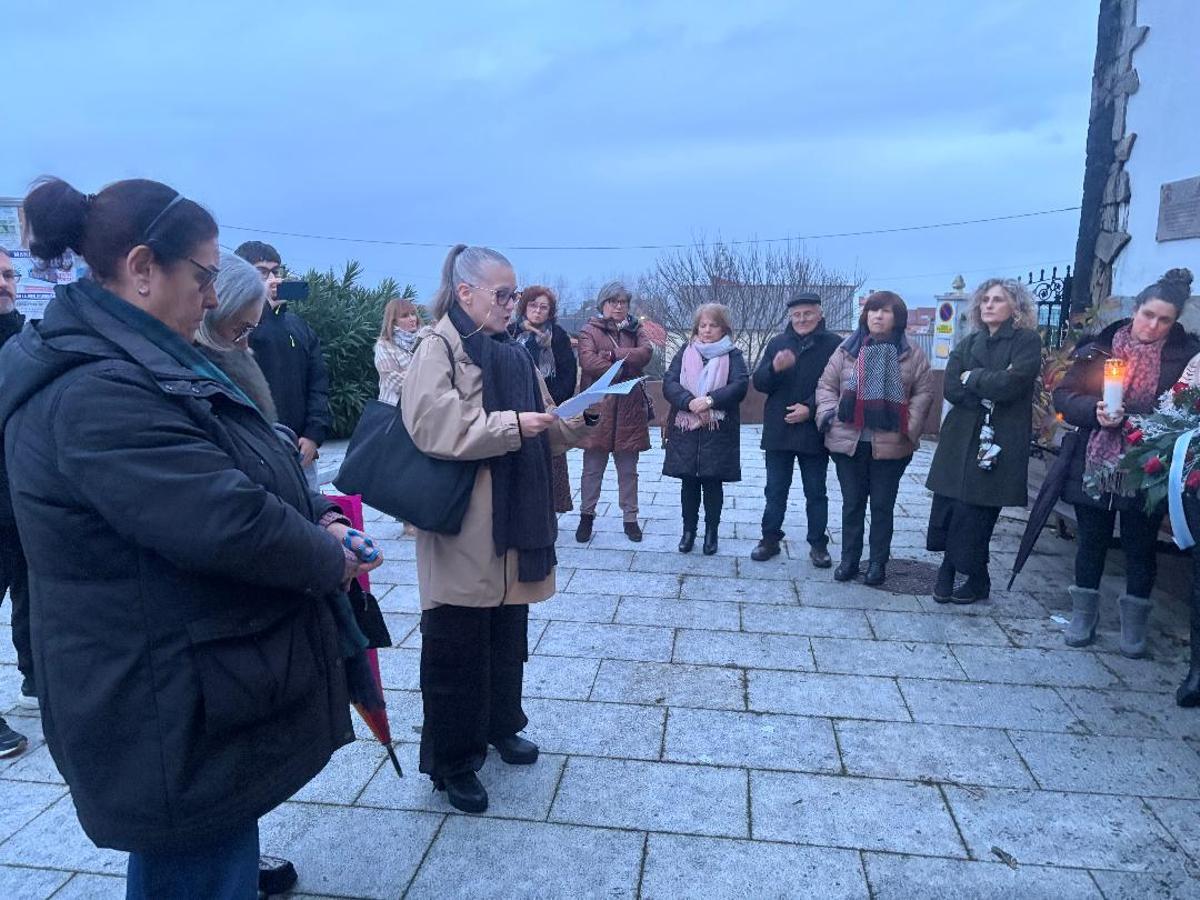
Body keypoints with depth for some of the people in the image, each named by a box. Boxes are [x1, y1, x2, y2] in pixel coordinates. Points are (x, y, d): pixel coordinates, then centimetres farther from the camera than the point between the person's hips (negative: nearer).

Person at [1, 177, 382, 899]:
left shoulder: (145, 370, 9)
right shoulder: (97, 394, -25)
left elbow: (252, 468, 15)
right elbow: (229, 521, -31)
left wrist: (319, 516, -1)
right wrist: (332, 560, -14)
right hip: (178, 725, -10)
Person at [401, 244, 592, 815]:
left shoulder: (512, 355, 14)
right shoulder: (437, 351, -8)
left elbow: (546, 435, 16)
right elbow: (436, 429, -23)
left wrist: (576, 421, -3)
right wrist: (512, 425, -25)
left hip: (513, 526, 7)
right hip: (461, 533, -7)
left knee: (508, 638, 19)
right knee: (457, 649, 4)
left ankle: (500, 727, 39)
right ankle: (452, 762, 19)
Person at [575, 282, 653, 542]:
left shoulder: (635, 329, 13)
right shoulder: (590, 330, 3)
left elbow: (646, 352, -8)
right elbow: (587, 360, -14)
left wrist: (612, 355, -14)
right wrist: (622, 369, -14)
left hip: (630, 407, 2)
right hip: (596, 406, -2)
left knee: (628, 469, 10)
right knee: (592, 468, 5)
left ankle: (630, 518, 20)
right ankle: (587, 515, 20)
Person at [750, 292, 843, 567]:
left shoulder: (834, 345, -4)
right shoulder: (777, 343, 6)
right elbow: (759, 382, 2)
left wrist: (811, 409, -17)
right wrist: (775, 368, -18)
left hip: (814, 433, -3)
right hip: (778, 432, 3)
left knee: (816, 492, 9)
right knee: (775, 491, 11)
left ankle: (818, 544, 19)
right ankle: (770, 539, 22)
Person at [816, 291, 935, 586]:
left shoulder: (911, 355, 1)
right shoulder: (847, 350, 4)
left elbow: (924, 392, 2)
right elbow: (826, 385, 7)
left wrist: (910, 426, -9)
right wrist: (829, 413, -8)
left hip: (890, 444, -1)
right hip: (849, 441, 1)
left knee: (883, 505, 9)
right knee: (852, 503, 12)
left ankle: (878, 562, 20)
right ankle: (849, 559, 23)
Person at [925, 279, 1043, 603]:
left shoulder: (1027, 341, 1)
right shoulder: (968, 344, 14)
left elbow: (1011, 384, -16)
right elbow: (952, 389, 1)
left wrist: (972, 378, -4)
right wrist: (990, 388, -10)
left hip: (997, 443, -4)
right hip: (960, 439, 5)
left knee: (975, 513, -3)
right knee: (946, 511, 0)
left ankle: (976, 581, 15)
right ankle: (949, 572, 13)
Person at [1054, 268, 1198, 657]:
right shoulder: (1100, 348, 0)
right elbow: (1063, 396, -1)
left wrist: (1128, 417, -19)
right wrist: (1096, 410, -20)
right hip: (1094, 466, 1)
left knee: (1140, 548, 10)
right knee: (1091, 542, 13)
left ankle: (1134, 624, 26)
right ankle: (1083, 615, 28)